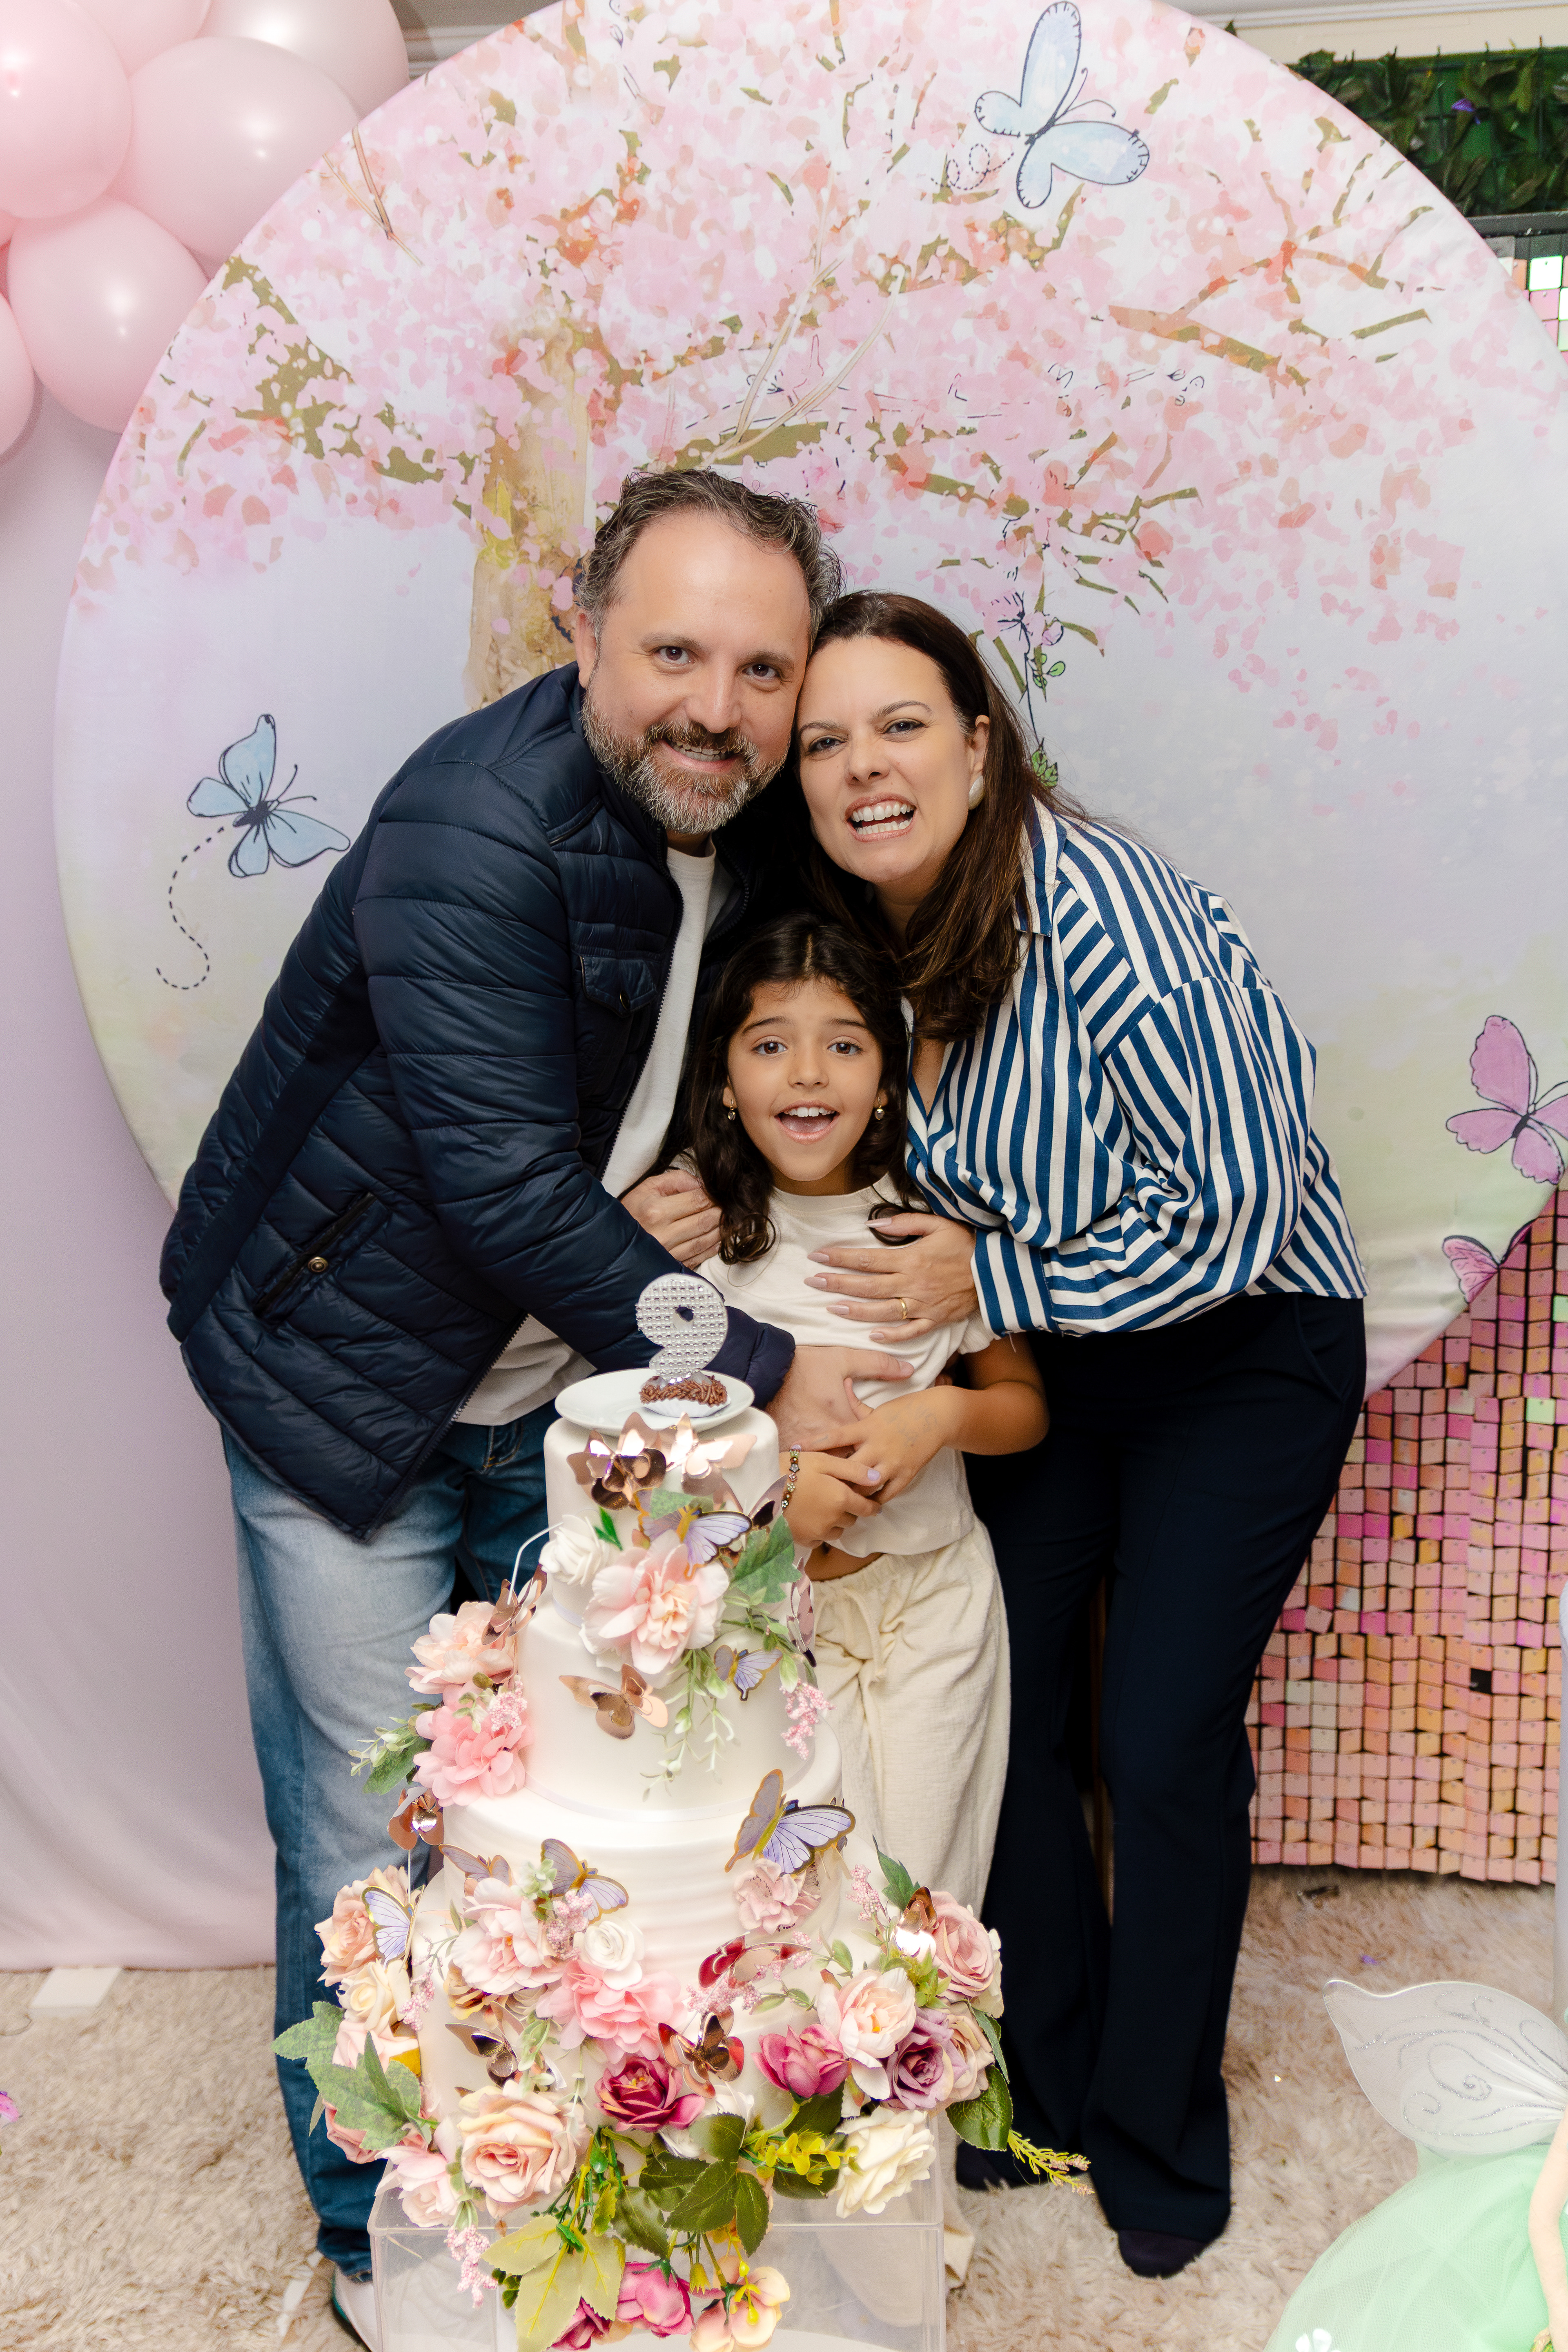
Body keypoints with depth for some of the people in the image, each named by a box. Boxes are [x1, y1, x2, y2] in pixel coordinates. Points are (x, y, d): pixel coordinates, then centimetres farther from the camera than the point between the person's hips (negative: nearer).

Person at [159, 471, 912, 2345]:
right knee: (373, 1836, 3)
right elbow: (509, 1186, -28)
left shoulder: (746, 827, -3)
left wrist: (698, 1186, -9)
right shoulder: (475, 834, -27)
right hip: (351, 1384, -6)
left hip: (560, 1388, 6)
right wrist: (757, 1375, -23)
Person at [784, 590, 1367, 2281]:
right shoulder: (864, 938, -7)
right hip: (1041, 1355, 6)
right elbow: (895, 1170, 9)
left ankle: (1160, 2142, 26)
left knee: (1163, 1746, -1)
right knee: (997, 1711, 6)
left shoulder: (1093, 899, -28)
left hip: (1241, 1355, -5)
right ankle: (1047, 2092, 31)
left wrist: (981, 1284, -21)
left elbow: (1235, 1214, -26)